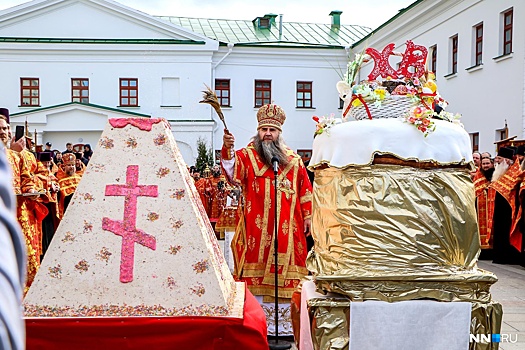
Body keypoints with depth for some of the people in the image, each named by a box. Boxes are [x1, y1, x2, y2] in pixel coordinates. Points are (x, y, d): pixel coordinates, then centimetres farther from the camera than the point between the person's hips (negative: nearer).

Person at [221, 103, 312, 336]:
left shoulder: (293, 160, 15)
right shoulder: (247, 155, 5)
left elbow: (305, 189, 17)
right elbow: (232, 172, -15)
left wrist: (308, 216, 11)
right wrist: (228, 149, -33)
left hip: (287, 230, 3)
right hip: (257, 228, -2)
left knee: (285, 277, 3)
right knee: (255, 274, -3)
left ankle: (284, 323, 11)